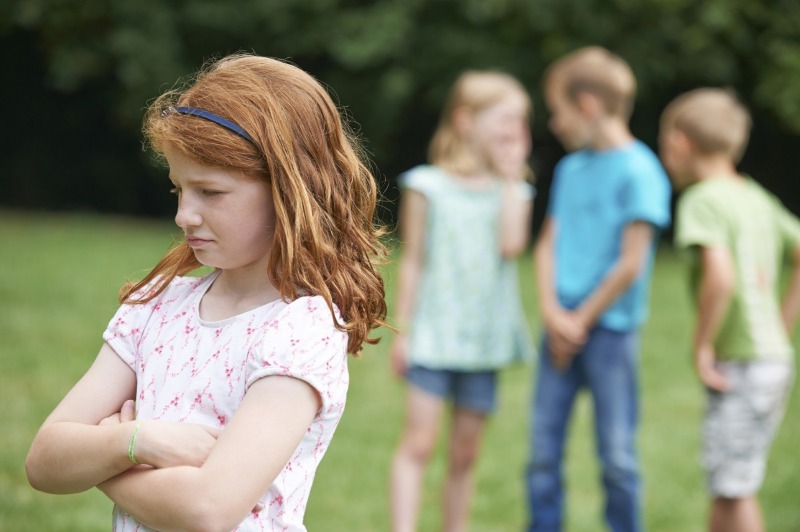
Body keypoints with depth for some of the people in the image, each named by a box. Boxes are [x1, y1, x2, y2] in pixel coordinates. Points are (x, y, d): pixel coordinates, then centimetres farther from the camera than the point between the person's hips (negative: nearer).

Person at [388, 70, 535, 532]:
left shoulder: (512, 191, 7)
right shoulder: (428, 186, 0)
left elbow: (512, 244, -12)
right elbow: (413, 262, 1)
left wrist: (510, 178, -6)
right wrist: (402, 330, -2)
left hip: (484, 338, 3)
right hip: (433, 335, -3)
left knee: (465, 452, 9)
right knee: (419, 443, -9)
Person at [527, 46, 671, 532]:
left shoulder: (638, 170, -11)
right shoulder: (571, 168, 11)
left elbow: (631, 263, -14)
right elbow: (548, 244, 10)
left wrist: (582, 319, -7)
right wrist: (553, 312, -5)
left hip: (610, 330, -6)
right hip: (563, 327, 6)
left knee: (617, 452, 1)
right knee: (544, 448, 7)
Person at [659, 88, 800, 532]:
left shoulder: (702, 200, -13)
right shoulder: (757, 198, 12)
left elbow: (720, 274, -27)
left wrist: (701, 346, -17)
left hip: (740, 365, -8)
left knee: (734, 487, -1)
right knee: (725, 484, 17)